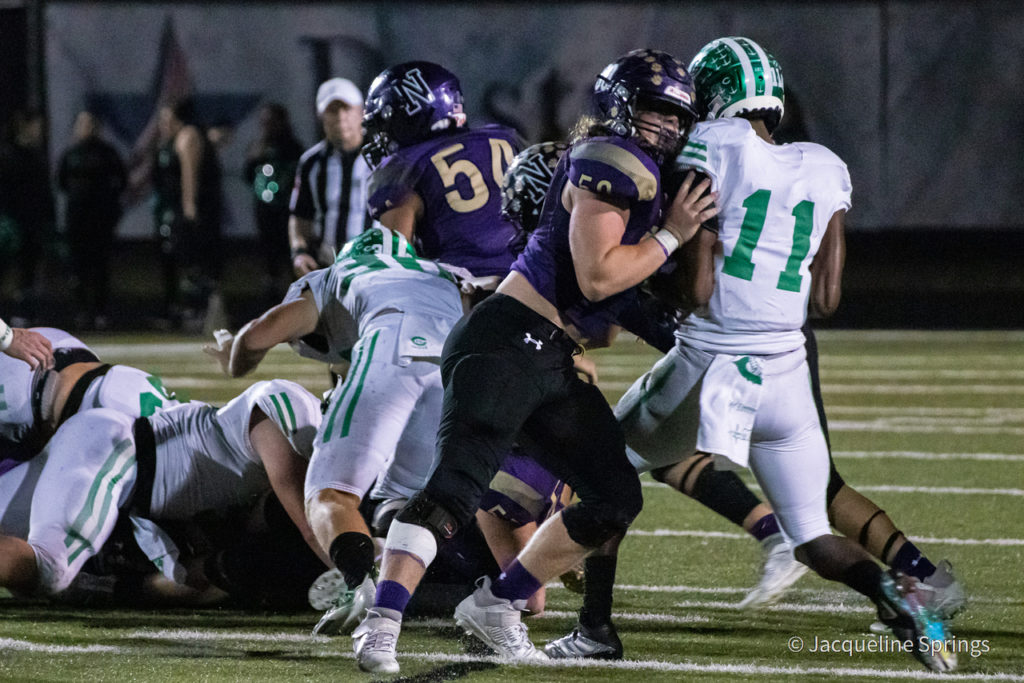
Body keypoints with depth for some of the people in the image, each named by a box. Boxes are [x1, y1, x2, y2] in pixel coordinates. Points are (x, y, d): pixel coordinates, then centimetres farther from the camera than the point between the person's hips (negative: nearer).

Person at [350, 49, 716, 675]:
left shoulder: (646, 175, 20)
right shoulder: (612, 162, -10)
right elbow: (596, 276, -16)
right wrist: (671, 236, -8)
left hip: (557, 361, 10)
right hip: (508, 340, -10)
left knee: (615, 500, 10)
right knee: (458, 486, -20)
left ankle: (496, 605, 18)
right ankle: (381, 623, -24)